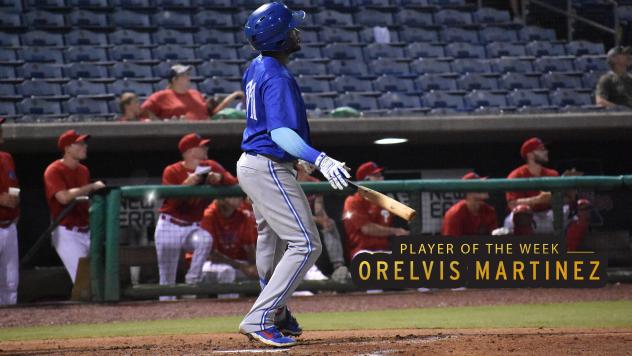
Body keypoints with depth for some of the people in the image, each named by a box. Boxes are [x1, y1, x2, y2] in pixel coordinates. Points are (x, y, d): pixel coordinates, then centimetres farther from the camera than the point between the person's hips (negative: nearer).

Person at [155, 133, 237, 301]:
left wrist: (219, 178, -29)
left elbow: (233, 183, -10)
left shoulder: (210, 167, 2)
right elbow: (173, 201, -20)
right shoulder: (172, 172, -8)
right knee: (167, 279, -4)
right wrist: (188, 183, -34)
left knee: (206, 240, -32)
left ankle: (192, 281, -20)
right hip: (170, 227, -2)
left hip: (193, 227, 2)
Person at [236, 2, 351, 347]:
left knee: (272, 241, 25)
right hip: (269, 169, -11)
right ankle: (259, 319, -16)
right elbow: (281, 132, -31)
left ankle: (277, 316, 40)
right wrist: (320, 160, -44)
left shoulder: (256, 69, 9)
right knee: (304, 244, -12)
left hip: (251, 163, 11)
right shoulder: (278, 79, -22)